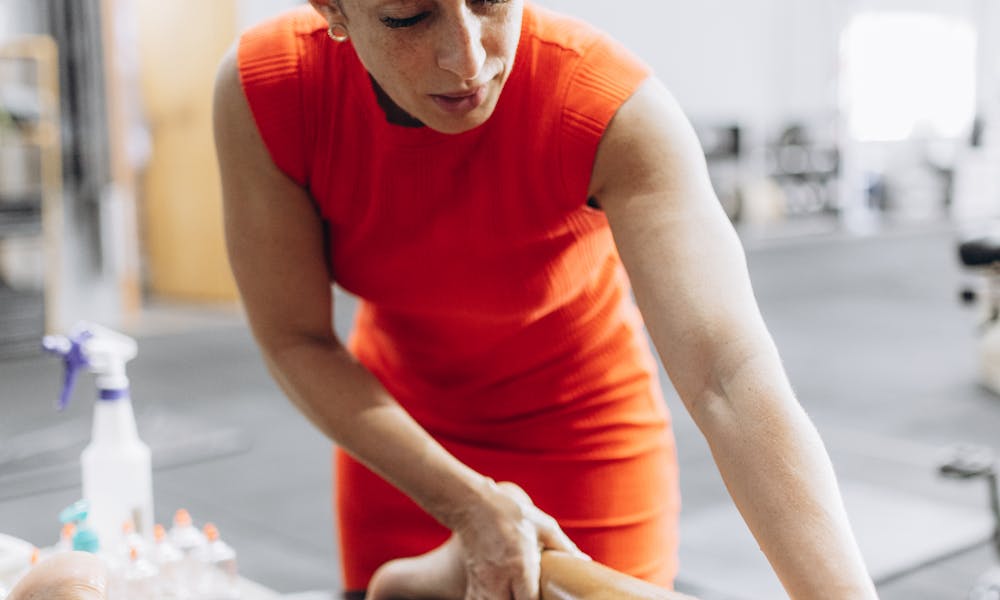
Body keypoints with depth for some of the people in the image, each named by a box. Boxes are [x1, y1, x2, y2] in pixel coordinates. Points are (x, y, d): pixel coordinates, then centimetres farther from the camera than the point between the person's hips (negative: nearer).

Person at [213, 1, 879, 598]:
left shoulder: (616, 108, -31)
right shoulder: (261, 93, -24)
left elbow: (733, 378, -39)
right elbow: (295, 341, -16)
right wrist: (466, 504, -23)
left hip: (583, 445, -2)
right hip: (398, 436, 3)